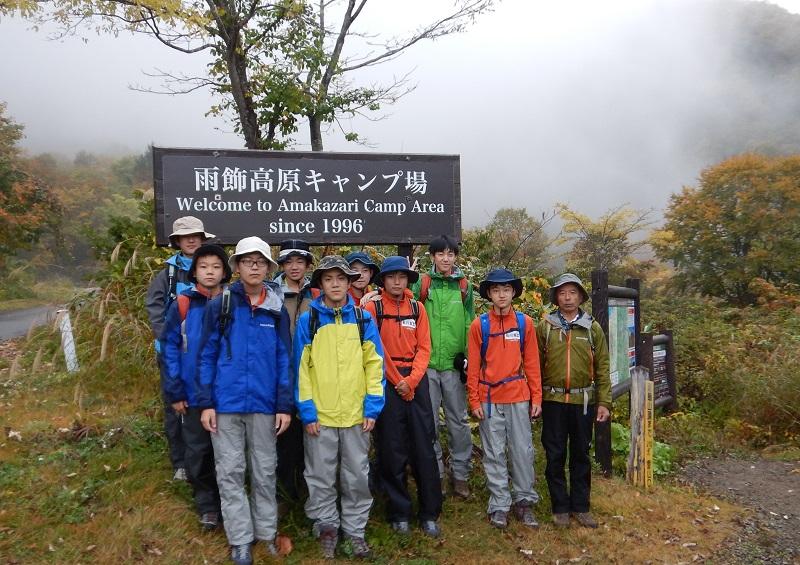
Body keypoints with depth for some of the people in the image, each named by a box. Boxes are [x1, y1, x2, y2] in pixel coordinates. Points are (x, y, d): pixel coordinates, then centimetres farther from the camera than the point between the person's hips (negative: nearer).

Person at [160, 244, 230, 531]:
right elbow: (170, 348, -3)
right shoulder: (183, 305, -4)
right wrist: (174, 392, -7)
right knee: (198, 453, 10)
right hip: (194, 396, 0)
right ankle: (206, 505, 28)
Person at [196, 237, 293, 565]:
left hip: (264, 404, 1)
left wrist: (285, 406, -1)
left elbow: (283, 360, 4)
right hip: (226, 403, -1)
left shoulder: (277, 310, 3)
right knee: (230, 473, 6)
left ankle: (267, 532, 26)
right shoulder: (219, 305, -1)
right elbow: (207, 356, 0)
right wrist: (205, 403, -4)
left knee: (264, 472, 11)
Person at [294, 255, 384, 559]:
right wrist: (306, 412, -8)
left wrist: (372, 407, -4)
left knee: (357, 477, 11)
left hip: (357, 414, 1)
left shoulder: (363, 319, 2)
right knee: (321, 478, 10)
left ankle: (355, 530, 27)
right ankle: (327, 527, 29)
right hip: (319, 415, -1)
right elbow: (301, 368, -2)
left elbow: (375, 364, 2)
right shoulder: (307, 321, -1)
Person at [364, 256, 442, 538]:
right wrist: (398, 382, -9)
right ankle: (399, 513, 17)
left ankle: (429, 514, 13)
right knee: (392, 451, 4)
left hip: (416, 381, 3)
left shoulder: (417, 308, 9)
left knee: (424, 448, 3)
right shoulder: (373, 307, 0)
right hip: (386, 382, -2)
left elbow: (424, 348, 4)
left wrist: (411, 380, -9)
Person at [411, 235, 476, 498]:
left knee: (458, 420, 7)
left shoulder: (464, 285, 6)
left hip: (454, 363, 1)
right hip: (427, 362, -1)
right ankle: (434, 473, 20)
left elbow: (470, 324, 6)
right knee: (429, 422, 7)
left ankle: (460, 474, 20)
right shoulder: (423, 283, 3)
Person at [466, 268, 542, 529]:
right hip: (489, 399, -1)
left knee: (522, 450, 6)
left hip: (518, 397, 1)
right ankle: (499, 505, 17)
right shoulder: (479, 325, -1)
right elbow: (473, 365, 0)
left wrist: (537, 397, 2)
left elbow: (532, 363, 5)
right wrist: (474, 400, -4)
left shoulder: (525, 323, 3)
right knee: (494, 454, 7)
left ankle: (524, 501, 21)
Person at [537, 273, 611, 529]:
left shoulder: (592, 328, 4)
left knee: (581, 455, 11)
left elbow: (602, 367, 4)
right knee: (555, 456, 6)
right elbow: (536, 364, 0)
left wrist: (604, 402, -1)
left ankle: (580, 506, 24)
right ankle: (560, 507, 19)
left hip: (583, 401, 1)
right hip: (553, 401, -1)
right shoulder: (545, 326, 0)